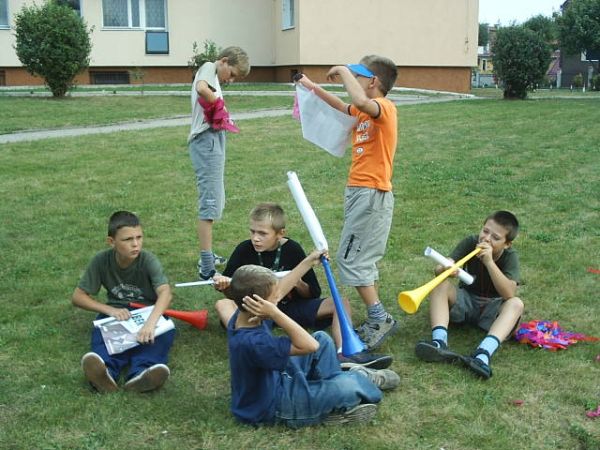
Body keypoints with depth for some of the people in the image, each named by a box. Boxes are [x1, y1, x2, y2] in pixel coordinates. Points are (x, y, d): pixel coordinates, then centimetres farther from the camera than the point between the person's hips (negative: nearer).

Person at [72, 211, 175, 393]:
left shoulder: (148, 260, -20)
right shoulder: (101, 260, -13)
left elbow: (165, 292, -35)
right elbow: (78, 297, -9)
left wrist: (150, 323, -53)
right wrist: (109, 310, -25)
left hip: (148, 311, -1)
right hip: (117, 312, 1)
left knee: (167, 329, -33)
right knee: (101, 328, -32)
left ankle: (140, 374, -56)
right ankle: (105, 371, -60)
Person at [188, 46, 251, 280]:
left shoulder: (212, 75, 23)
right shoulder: (208, 67, -7)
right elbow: (201, 88, -29)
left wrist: (219, 112, -3)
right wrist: (219, 105, -14)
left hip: (214, 142, 10)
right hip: (207, 141, -10)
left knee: (215, 201, 19)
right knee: (210, 203, -10)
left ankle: (207, 256, 31)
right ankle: (207, 267, -8)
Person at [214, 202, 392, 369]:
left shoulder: (292, 249, -7)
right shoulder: (244, 250, -7)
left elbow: (314, 293, -1)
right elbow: (228, 286, -3)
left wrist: (299, 284, -24)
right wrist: (222, 285, -27)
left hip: (291, 308, 1)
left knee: (341, 303, -16)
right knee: (222, 304, -29)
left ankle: (345, 355, -38)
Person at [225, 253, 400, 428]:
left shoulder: (244, 316, -10)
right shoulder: (252, 342, -37)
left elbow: (279, 290, 6)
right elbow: (309, 345, -36)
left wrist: (309, 261, 10)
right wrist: (275, 313, -41)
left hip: (275, 379, 9)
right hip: (273, 407, -9)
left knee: (322, 339, 13)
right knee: (347, 386, -21)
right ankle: (362, 382, 13)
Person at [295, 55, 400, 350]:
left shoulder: (385, 108, -14)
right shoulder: (364, 111, 14)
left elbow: (361, 102, -38)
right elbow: (344, 107, 36)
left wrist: (344, 71, -23)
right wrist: (313, 88, 34)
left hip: (372, 194, -10)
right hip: (358, 191, 10)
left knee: (350, 258, -9)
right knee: (361, 259, 14)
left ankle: (379, 318, -2)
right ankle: (377, 320, 21)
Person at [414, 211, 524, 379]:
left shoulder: (510, 256, -15)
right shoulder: (470, 242, -11)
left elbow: (509, 294, -30)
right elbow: (439, 268, -20)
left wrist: (489, 262, -37)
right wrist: (445, 268, -45)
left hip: (492, 309, -1)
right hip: (465, 302, 2)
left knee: (516, 304, -31)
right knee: (440, 284, -24)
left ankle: (483, 354, -50)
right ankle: (440, 342, -44)